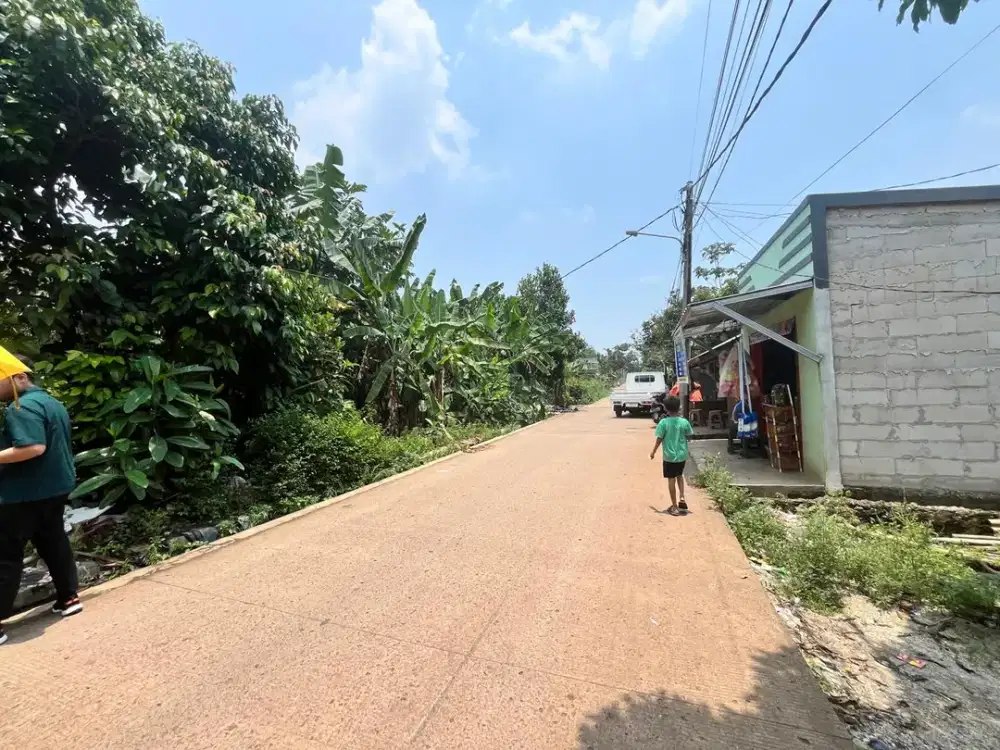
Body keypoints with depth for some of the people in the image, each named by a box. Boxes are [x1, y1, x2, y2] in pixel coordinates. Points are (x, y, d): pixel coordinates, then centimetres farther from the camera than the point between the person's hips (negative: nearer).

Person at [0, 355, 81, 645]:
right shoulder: (51, 402, 13)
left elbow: (34, 447, -29)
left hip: (24, 493, -9)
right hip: (55, 487, 9)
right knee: (54, 542, 18)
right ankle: (69, 597, 28)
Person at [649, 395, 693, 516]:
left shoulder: (663, 422, -14)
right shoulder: (684, 422, -6)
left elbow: (659, 439, -9)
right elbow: (688, 436, 6)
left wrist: (653, 451, 4)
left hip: (669, 456, -3)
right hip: (682, 455, 3)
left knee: (671, 480, 6)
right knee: (679, 476, 26)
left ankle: (674, 506, 12)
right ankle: (682, 499, 15)